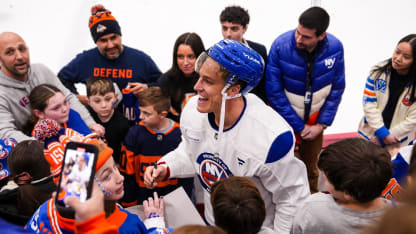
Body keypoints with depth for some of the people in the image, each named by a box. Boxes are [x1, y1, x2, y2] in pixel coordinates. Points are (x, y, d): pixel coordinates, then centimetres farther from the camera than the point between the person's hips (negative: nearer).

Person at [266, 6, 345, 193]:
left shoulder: (334, 47, -14)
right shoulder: (280, 45, -22)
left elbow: (337, 88, -1)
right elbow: (274, 92, -16)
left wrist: (322, 124, -6)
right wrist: (299, 127, -14)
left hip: (314, 120, 3)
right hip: (285, 120, -2)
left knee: (311, 169, 15)